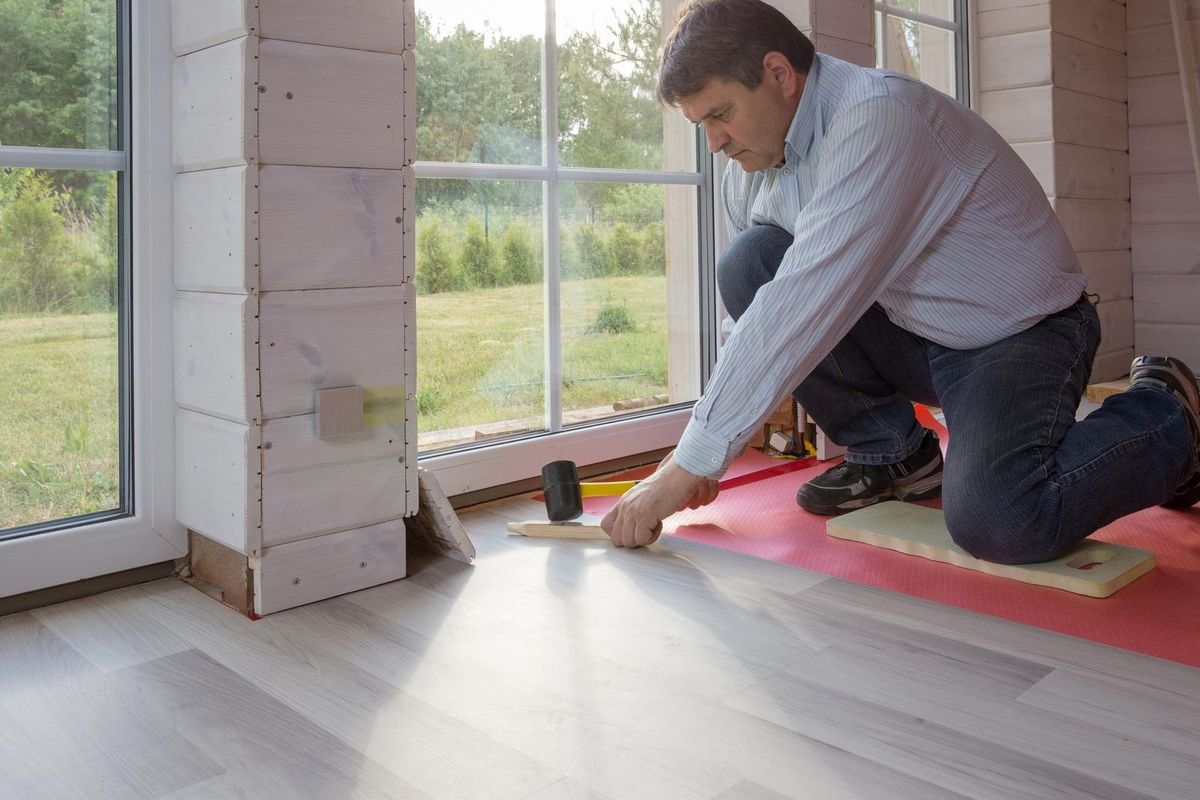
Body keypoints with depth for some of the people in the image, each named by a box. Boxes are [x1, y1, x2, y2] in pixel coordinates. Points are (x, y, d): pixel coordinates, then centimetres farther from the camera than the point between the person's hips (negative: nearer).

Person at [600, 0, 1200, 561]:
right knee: (748, 262, -14)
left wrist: (688, 468, -35)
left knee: (996, 525, -31)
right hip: (910, 330, 7)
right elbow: (754, 308, 2)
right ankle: (890, 452, 3)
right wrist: (701, 452, -6)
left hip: (1023, 331, -6)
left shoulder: (878, 116, -28)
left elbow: (801, 311, -36)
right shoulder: (756, 156, -1)